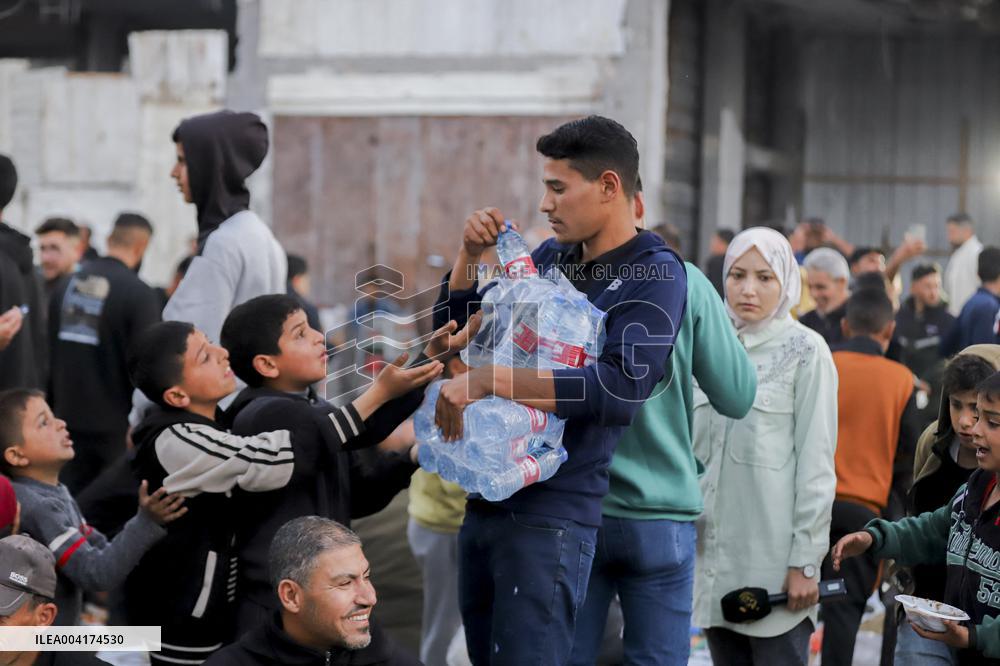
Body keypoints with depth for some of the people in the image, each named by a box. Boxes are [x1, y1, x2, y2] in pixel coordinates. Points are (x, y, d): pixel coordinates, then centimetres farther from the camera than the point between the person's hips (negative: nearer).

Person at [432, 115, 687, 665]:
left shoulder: (655, 274, -9)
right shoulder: (550, 256, 12)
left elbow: (620, 387, -25)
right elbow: (452, 328, 22)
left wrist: (488, 379, -29)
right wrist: (470, 254, 3)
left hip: (552, 510, -7)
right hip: (485, 497, 7)